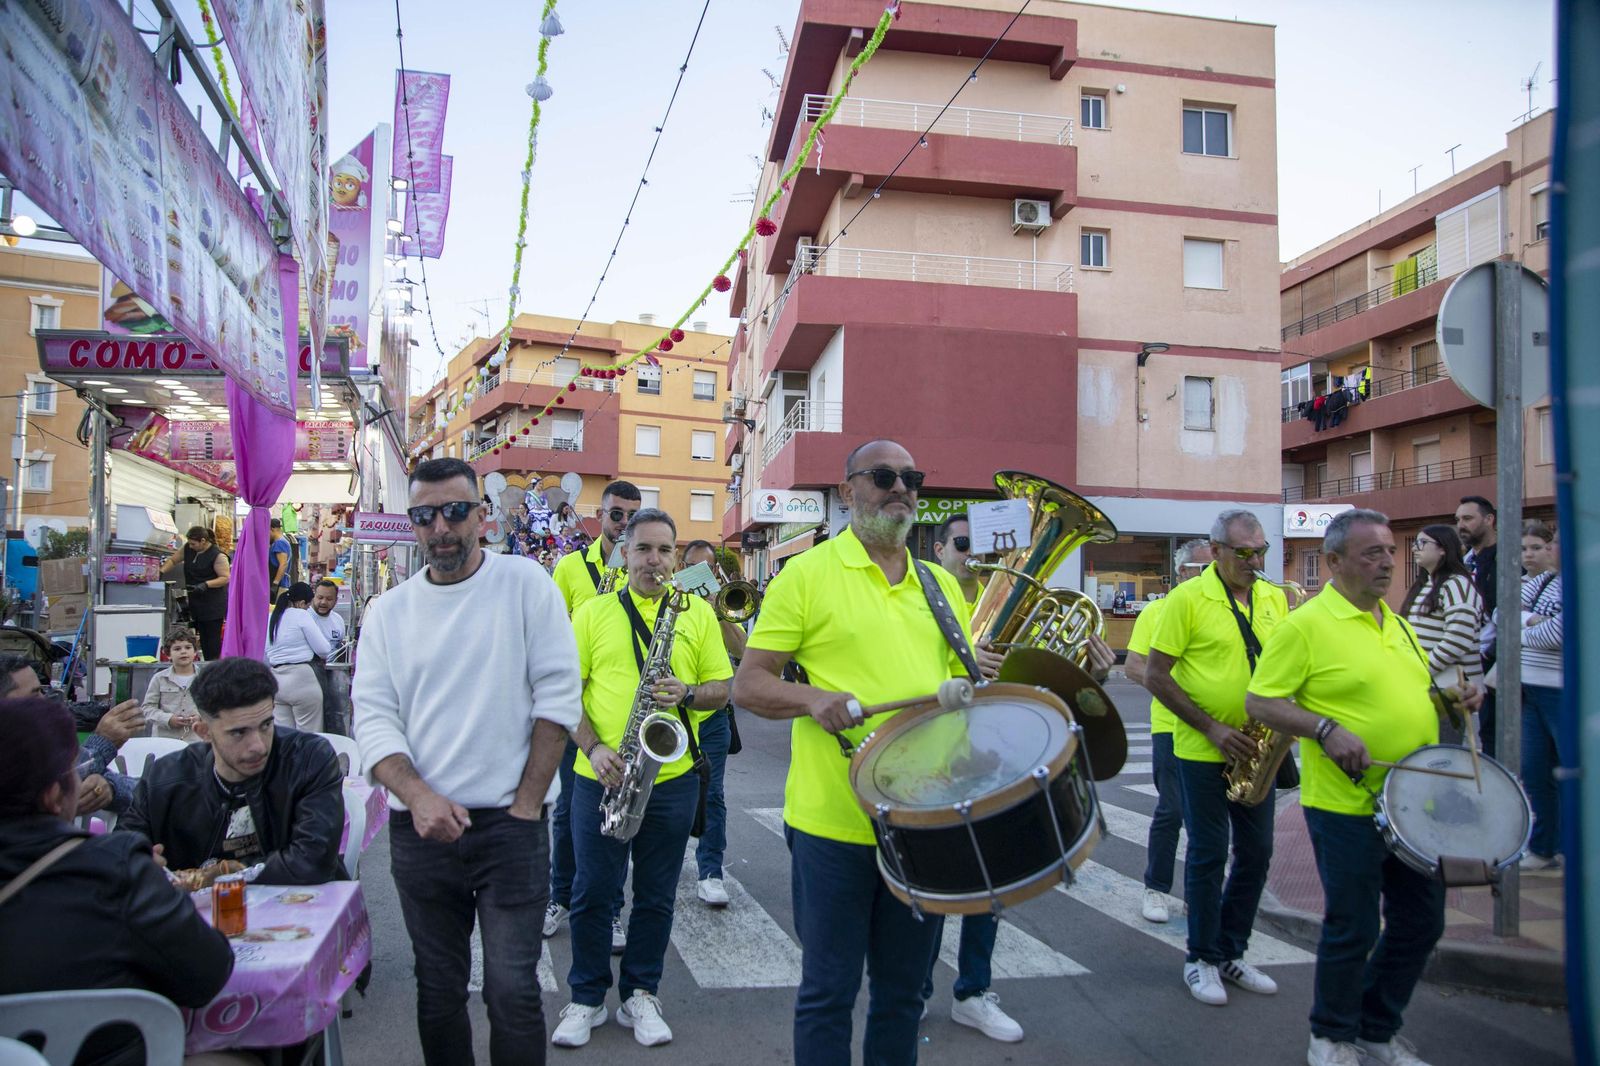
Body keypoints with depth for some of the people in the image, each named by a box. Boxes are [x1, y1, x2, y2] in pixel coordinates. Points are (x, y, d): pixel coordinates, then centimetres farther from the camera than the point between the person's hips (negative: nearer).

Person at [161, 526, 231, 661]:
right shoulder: (188, 548, 8)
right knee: (203, 638, 8)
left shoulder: (217, 555, -13)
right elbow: (173, 560, 20)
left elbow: (225, 578, -15)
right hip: (196, 603, 7)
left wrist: (206, 585, -27)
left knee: (213, 639, -7)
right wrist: (161, 571, 4)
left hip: (213, 605, -7)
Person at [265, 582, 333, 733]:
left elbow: (265, 655, 15)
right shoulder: (301, 615, -6)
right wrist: (325, 656, 14)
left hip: (275, 679, 7)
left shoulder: (271, 617, 13)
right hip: (300, 678, -7)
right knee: (309, 734, -2)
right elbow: (323, 648, -6)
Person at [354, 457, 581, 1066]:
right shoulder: (387, 612, 7)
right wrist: (418, 797, -15)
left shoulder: (526, 586, -3)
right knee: (437, 990, 15)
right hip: (421, 830, 3)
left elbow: (558, 698, -6)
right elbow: (373, 718, 2)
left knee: (512, 991, 0)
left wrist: (525, 806, -9)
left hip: (509, 826, -3)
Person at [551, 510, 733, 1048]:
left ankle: (641, 995, 29)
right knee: (592, 892, 8)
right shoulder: (593, 612, 3)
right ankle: (587, 999, 27)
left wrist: (687, 693, -16)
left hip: (673, 779, 1)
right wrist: (594, 747, -13)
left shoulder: (698, 612, 6)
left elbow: (724, 687, 5)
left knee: (656, 897, 12)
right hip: (601, 779, -1)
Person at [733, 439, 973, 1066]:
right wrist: (815, 698, -23)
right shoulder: (807, 573, -3)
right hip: (834, 823, -4)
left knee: (903, 990, 17)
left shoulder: (940, 585, 12)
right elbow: (747, 685, -5)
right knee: (829, 992, 8)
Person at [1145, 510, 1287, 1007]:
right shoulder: (1187, 599, -11)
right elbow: (1155, 676, -12)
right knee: (1209, 853, 3)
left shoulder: (1274, 598, 6)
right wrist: (1211, 728, -16)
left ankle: (1232, 953, 28)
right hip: (1203, 752, -5)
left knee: (1256, 852, 12)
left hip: (1254, 751, 6)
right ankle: (1202, 959, 19)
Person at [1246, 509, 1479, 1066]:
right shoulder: (1305, 625, -12)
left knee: (1421, 924, 15)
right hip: (1348, 807, -7)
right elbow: (1260, 702, -14)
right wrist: (1327, 729, -25)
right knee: (1353, 930, 2)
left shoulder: (1397, 624, 13)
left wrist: (1453, 699, 5)